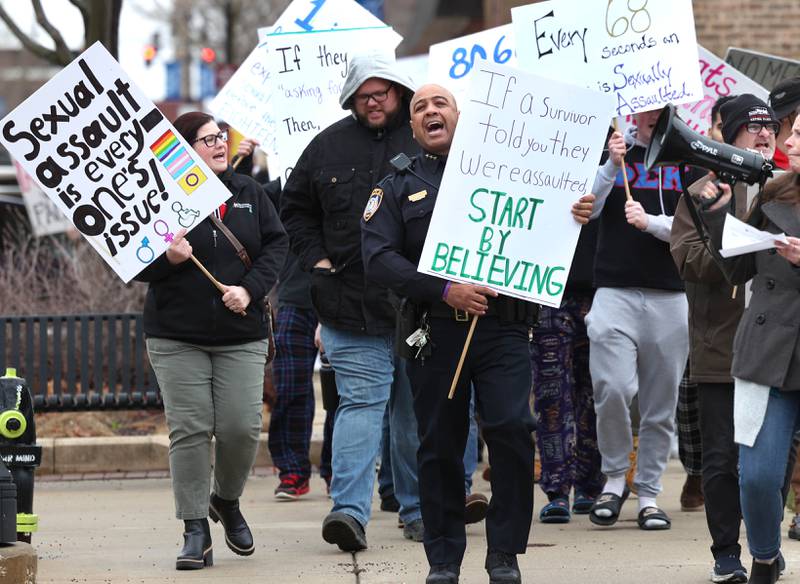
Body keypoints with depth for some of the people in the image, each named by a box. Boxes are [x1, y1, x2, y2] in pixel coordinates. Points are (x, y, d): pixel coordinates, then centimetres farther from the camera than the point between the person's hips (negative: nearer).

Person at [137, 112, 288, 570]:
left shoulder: (248, 193, 7)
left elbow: (277, 244, 6)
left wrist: (250, 289, -8)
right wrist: (167, 259, -21)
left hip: (241, 337, 2)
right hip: (177, 338, -2)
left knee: (242, 427, -4)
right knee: (189, 430, -5)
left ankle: (227, 501, 25)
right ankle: (196, 531, 1)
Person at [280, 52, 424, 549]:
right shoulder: (329, 147, 6)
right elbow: (296, 210, 19)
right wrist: (317, 259, 7)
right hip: (351, 300, 0)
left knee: (417, 409, 10)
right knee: (360, 401, -9)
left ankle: (419, 509, 20)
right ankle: (350, 510, -16)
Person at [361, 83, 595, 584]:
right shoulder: (397, 188, 11)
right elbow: (379, 260, -2)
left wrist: (574, 218, -9)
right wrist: (444, 290, -15)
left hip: (503, 325, -1)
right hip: (434, 331, 1)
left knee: (512, 429, -13)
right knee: (440, 444, 5)